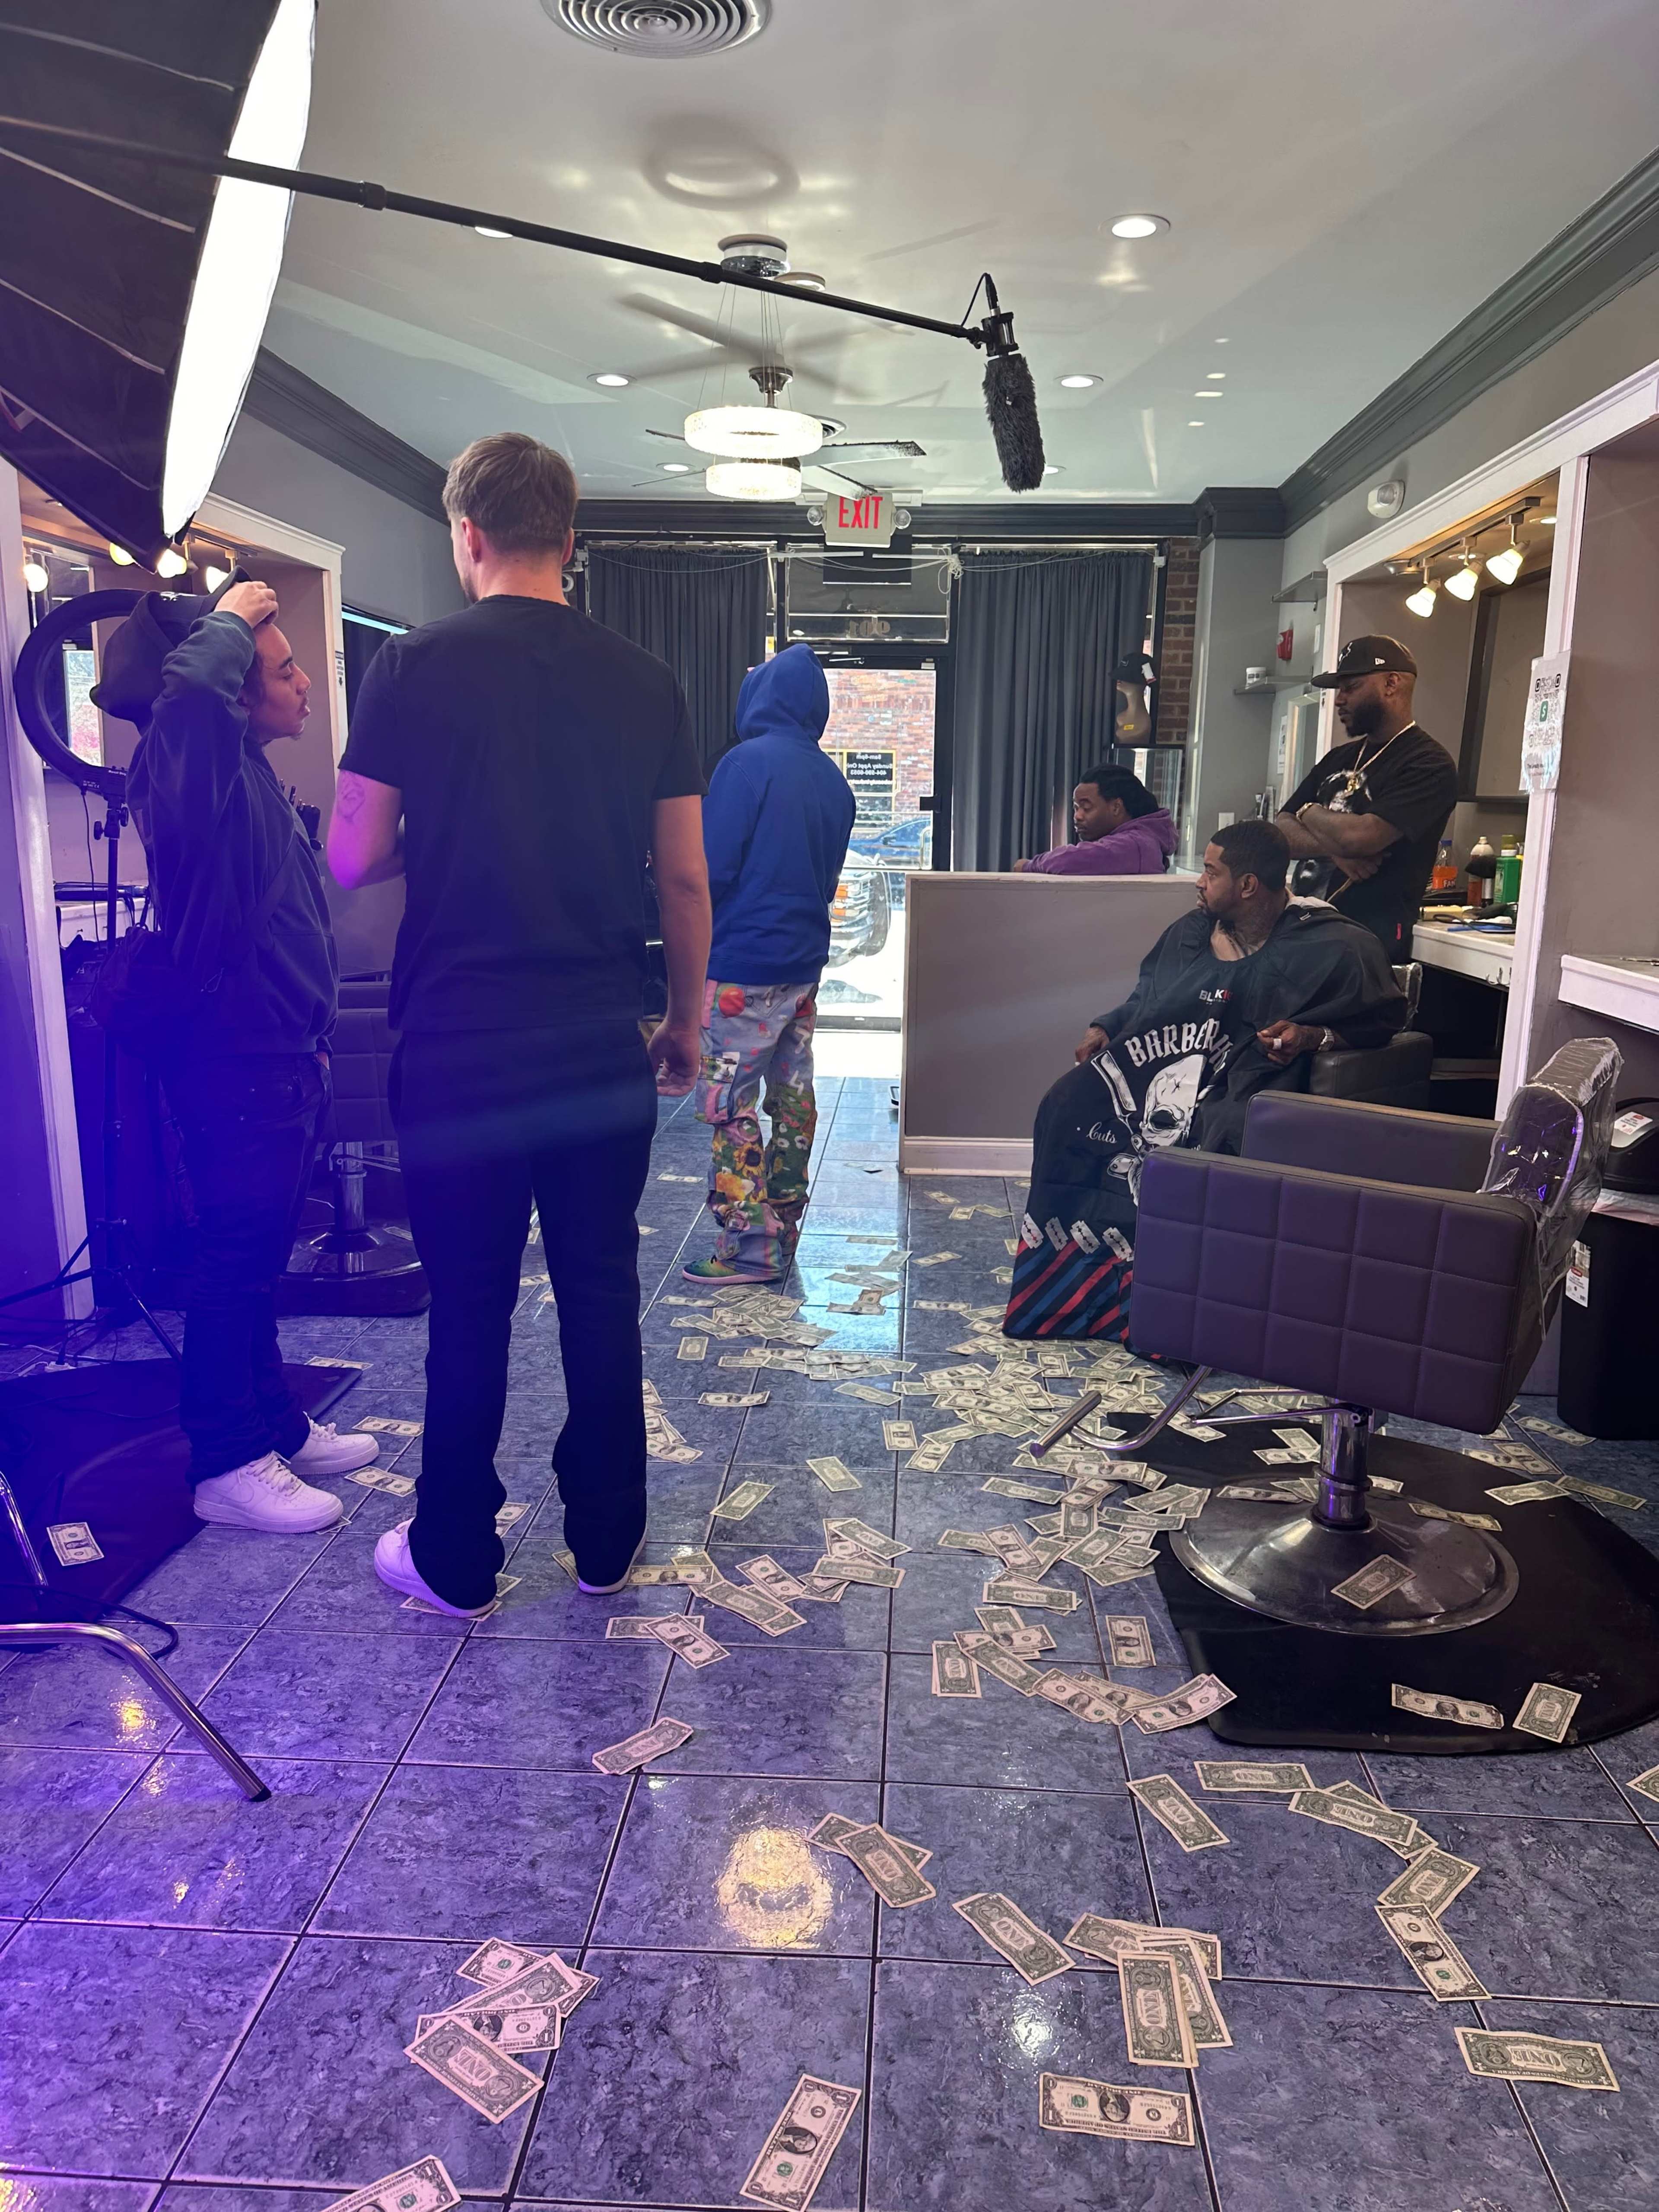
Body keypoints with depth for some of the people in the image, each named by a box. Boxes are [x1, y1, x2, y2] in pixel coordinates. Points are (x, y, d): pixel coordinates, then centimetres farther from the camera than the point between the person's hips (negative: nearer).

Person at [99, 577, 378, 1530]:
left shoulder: (251, 772, 16)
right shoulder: (194, 766, -13)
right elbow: (189, 688, -38)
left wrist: (314, 1043, 22)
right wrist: (230, 620, -18)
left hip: (282, 1055, 10)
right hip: (236, 1060, -9)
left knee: (261, 1254, 17)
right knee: (236, 1258, -1)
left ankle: (277, 1425, 29)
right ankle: (229, 1463, 10)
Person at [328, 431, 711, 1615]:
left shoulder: (417, 665, -4)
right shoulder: (646, 680, 3)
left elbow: (354, 860, -3)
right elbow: (686, 876, 3)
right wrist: (687, 1019, 14)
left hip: (460, 1050, -2)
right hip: (603, 1049, 3)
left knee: (470, 1307, 8)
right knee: (602, 1295, 13)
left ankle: (456, 1559, 23)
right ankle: (606, 1540, 26)